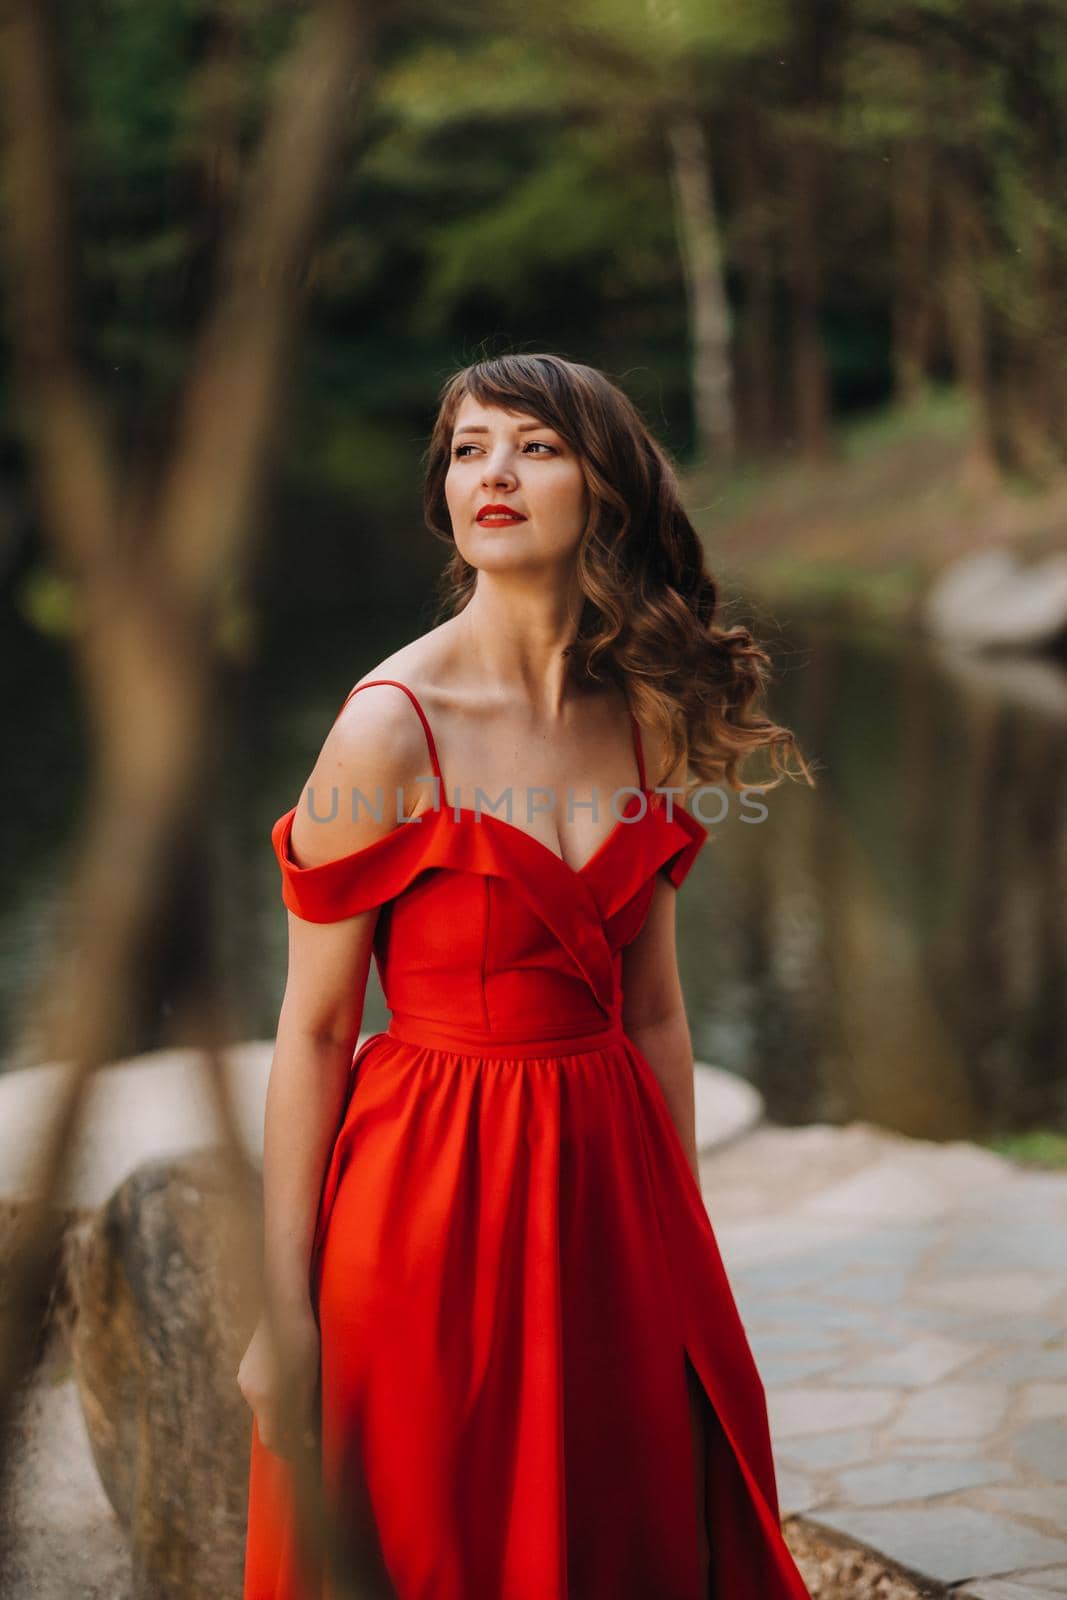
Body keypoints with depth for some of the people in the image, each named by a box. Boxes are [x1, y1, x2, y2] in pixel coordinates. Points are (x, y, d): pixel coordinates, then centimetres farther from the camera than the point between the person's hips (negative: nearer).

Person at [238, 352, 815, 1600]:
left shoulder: (650, 715, 2)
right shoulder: (391, 724, -13)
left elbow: (651, 1006, 10)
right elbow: (313, 1028, -10)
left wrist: (685, 1240, 12)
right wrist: (284, 1309, -9)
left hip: (609, 1181, 5)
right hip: (431, 1189, -5)